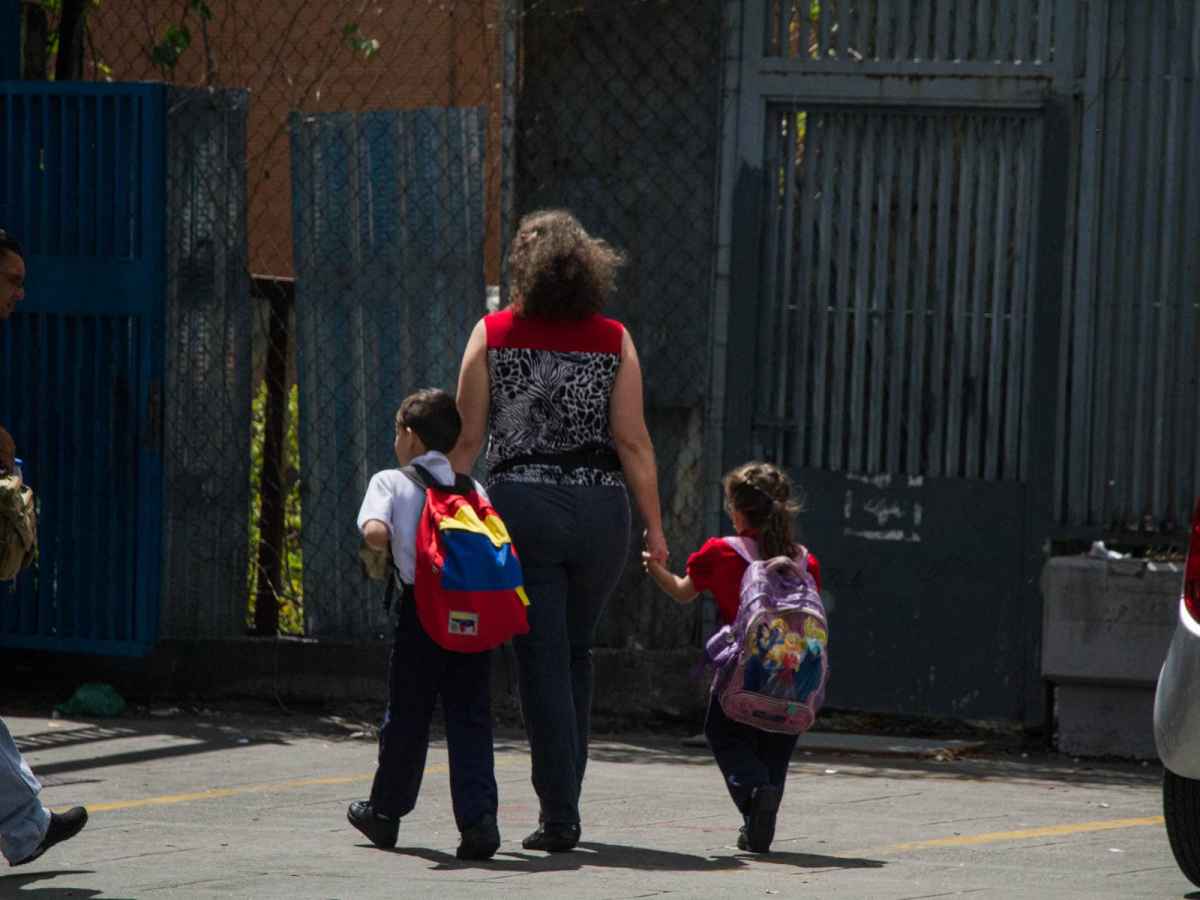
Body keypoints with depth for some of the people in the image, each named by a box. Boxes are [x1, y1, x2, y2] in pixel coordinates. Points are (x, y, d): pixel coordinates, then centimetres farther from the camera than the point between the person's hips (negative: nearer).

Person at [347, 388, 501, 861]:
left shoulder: (391, 481, 2)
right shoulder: (471, 487, 14)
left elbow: (375, 531, -16)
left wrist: (378, 542, 6)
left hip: (422, 609, -3)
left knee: (407, 715, 11)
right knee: (470, 719, 2)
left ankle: (386, 811, 27)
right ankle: (478, 819, -11)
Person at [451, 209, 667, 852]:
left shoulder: (493, 334, 0)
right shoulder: (613, 340, 2)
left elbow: (466, 439, -1)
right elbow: (633, 443, -1)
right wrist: (654, 527, 4)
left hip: (520, 506, -2)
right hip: (600, 509, 2)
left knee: (543, 661, 0)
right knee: (575, 656, 17)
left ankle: (559, 816, -6)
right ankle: (562, 804, 22)